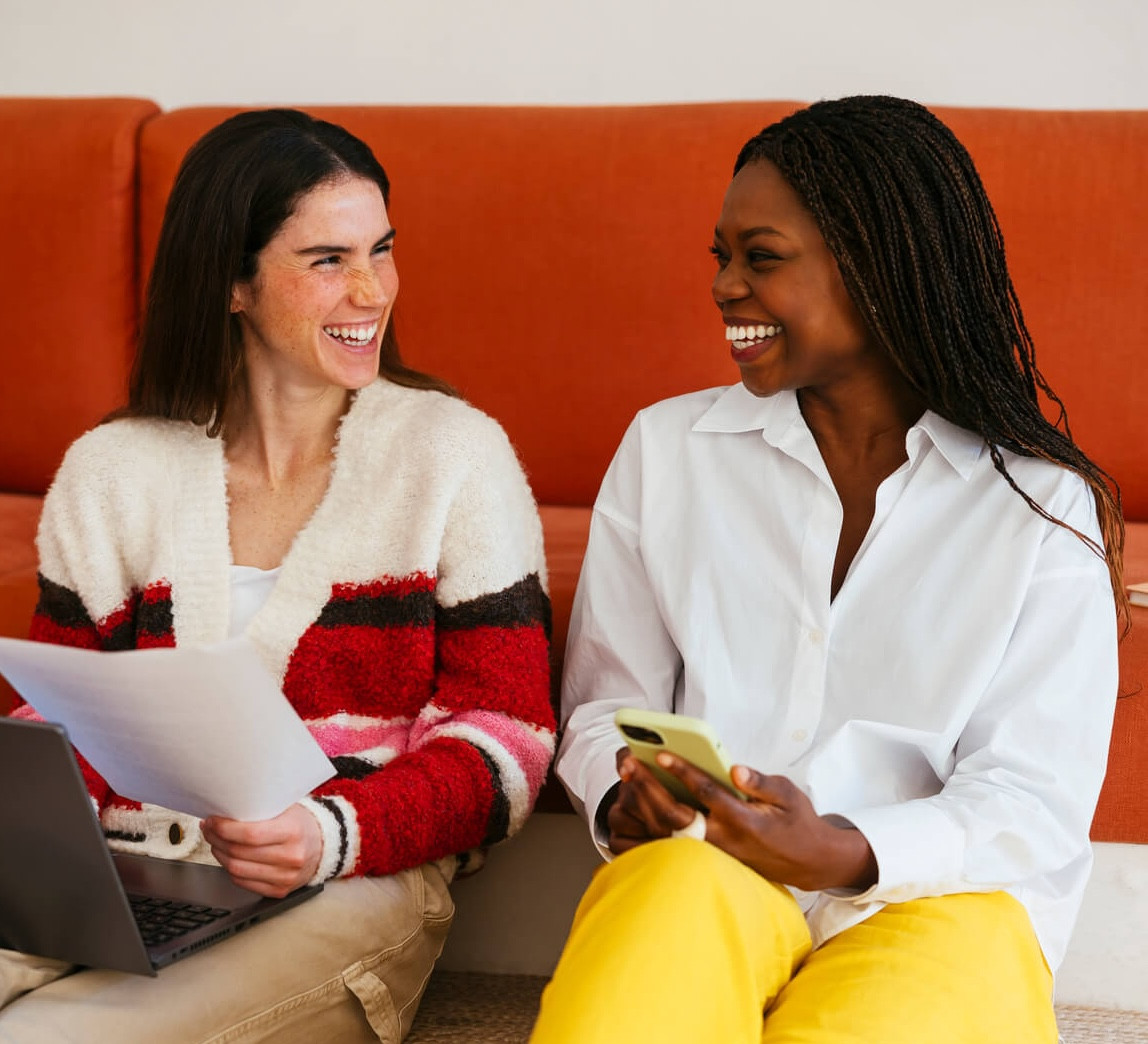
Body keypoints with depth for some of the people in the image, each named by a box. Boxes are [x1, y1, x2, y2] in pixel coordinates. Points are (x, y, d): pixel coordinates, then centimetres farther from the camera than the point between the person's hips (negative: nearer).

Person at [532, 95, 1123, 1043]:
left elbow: (1038, 802, -2)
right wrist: (624, 797, -9)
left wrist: (843, 854, -20)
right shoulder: (666, 448, 13)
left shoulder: (1043, 504, 4)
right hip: (698, 869, 2)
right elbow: (608, 702, 15)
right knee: (675, 884, -37)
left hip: (938, 896, -1)